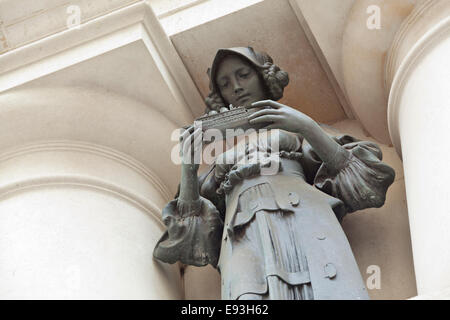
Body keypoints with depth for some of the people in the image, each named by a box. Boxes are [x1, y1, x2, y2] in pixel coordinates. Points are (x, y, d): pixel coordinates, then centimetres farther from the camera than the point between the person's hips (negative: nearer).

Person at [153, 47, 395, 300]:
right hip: (243, 236, 1)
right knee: (246, 292, -33)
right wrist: (188, 169, 8)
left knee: (332, 290, -31)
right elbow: (191, 223, 22)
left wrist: (307, 127, 1)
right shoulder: (222, 149, 33)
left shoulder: (292, 127, 30)